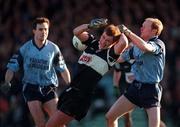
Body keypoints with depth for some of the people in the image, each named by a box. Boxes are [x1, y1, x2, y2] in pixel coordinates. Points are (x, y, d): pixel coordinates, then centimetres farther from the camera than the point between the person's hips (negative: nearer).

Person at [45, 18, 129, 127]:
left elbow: (124, 43, -26)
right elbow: (76, 32, 5)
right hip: (71, 90, 8)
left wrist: (121, 32, -6)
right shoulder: (93, 43, 10)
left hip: (81, 96, -8)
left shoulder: (111, 54, -9)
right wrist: (91, 25, -10)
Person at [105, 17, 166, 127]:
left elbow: (144, 47, -34)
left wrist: (127, 31, -25)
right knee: (110, 117, 6)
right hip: (136, 86, 7)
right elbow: (120, 58, 21)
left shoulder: (159, 44, -11)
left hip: (151, 88, -7)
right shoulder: (137, 45, 10)